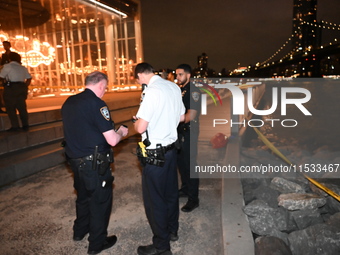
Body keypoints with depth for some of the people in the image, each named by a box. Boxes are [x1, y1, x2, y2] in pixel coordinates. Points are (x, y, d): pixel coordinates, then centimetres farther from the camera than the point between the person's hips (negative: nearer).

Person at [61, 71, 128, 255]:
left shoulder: (68, 102, 4)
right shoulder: (96, 103, -20)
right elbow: (112, 140, -22)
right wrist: (121, 132, 0)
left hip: (75, 160, 8)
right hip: (94, 164, -8)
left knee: (83, 196, 27)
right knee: (100, 200, 11)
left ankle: (79, 231, 46)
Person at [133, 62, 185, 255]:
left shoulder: (152, 91, -20)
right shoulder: (174, 87, 3)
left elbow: (141, 127, -21)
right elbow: (181, 118, 13)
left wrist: (137, 122, 0)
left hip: (155, 153, -8)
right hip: (171, 148, 8)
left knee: (154, 199, 7)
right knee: (170, 192, 22)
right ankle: (172, 231, 42)